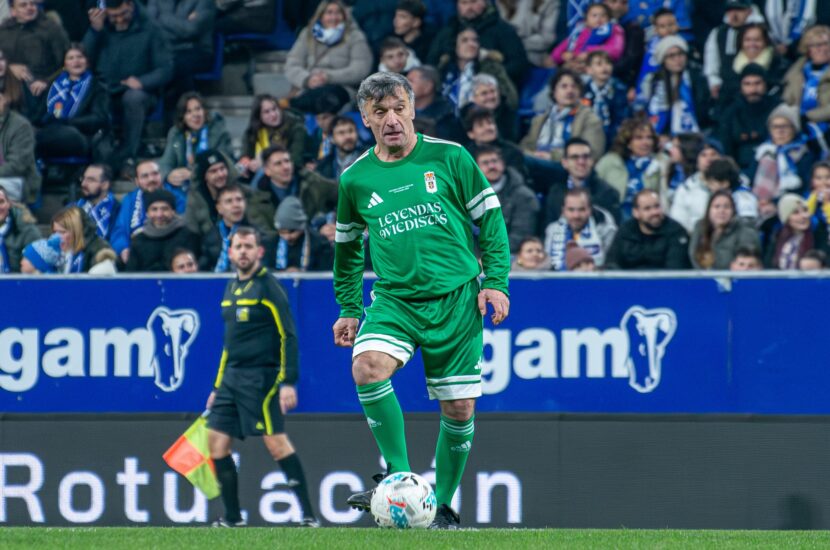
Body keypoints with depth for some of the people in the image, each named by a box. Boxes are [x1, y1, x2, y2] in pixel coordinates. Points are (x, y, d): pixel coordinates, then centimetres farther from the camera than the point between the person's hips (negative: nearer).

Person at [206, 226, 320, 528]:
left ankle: (308, 515, -11)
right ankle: (233, 518, 9)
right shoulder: (232, 288, 16)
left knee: (276, 441, -13)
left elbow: (288, 336, -11)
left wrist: (289, 382, -19)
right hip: (231, 378, 8)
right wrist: (218, 387, 23)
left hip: (261, 377, -8)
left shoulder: (268, 287, -7)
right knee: (217, 441, 2)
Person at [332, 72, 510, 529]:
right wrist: (349, 309, 18)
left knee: (459, 410, 1)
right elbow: (347, 245, 20)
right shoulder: (355, 179, 5)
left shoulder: (449, 158, -2)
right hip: (394, 299, 1)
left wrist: (497, 281, -3)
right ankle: (400, 476, -18)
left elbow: (489, 217, 5)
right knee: (367, 367, -28)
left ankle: (443, 505, 20)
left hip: (456, 299, -1)